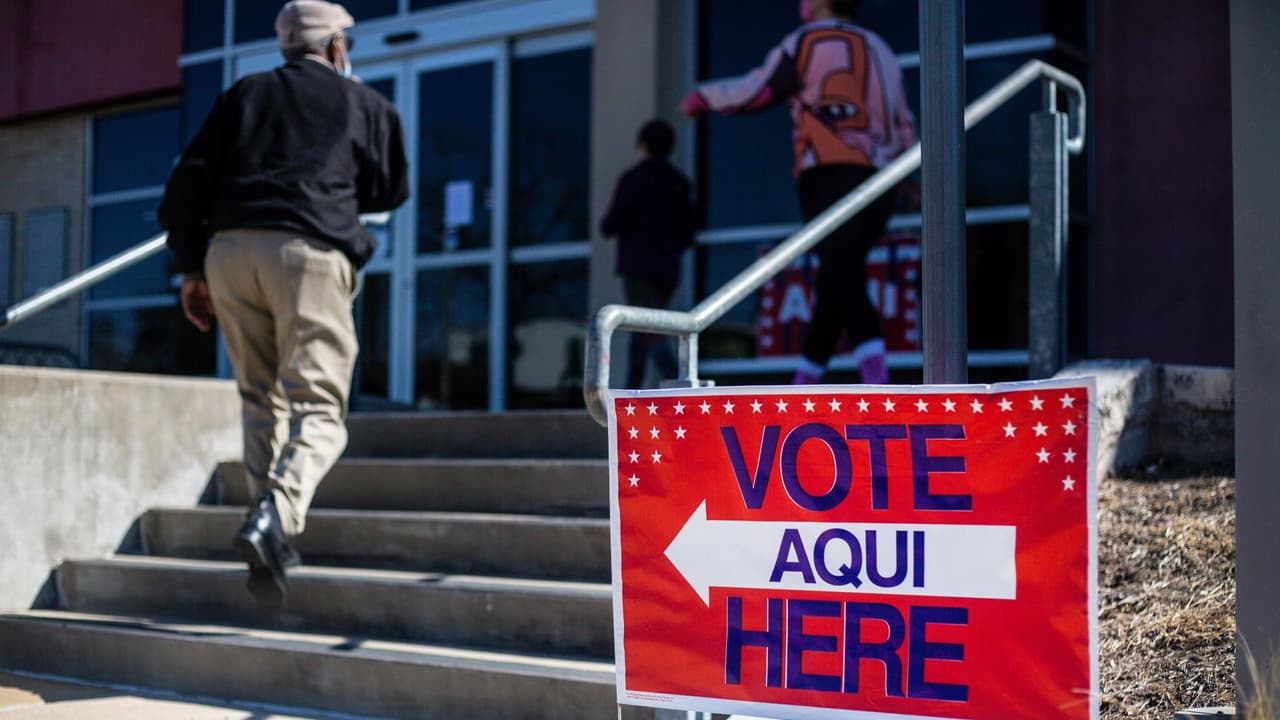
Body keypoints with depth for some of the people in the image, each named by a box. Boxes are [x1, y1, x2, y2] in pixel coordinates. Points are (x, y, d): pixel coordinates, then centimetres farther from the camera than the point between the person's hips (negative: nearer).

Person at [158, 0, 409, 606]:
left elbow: (189, 180, 12)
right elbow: (391, 191, 25)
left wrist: (191, 267, 15)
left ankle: (275, 526, 11)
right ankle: (275, 515, -29)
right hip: (309, 252, -3)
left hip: (230, 250, 3)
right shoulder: (366, 104, 16)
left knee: (259, 396, 16)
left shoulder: (243, 95, 20)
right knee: (318, 407, -5)